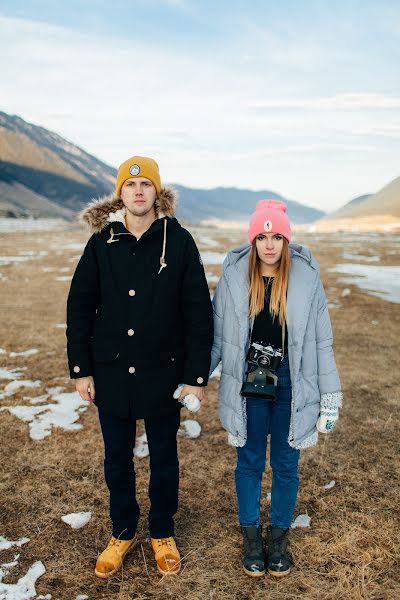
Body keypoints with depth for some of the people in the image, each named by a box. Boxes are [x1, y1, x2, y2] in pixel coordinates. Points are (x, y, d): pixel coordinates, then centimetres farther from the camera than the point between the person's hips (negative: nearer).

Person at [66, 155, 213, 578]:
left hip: (163, 375, -2)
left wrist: (196, 376, -8)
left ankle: (162, 533, 36)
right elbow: (79, 306, 3)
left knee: (163, 458, 14)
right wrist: (80, 369, 0)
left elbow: (198, 312, -6)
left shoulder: (179, 241, -6)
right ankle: (122, 532, 37)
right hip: (111, 373, 2)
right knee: (117, 458, 15)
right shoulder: (102, 242, 0)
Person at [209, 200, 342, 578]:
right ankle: (251, 537, 33)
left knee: (286, 464, 13)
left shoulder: (306, 278, -7)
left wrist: (330, 397, 0)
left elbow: (321, 342, -1)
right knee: (249, 462, 13)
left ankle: (279, 537, 34)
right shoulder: (234, 276, -7)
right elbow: (216, 335, 1)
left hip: (291, 385, 0)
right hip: (248, 384, 0)